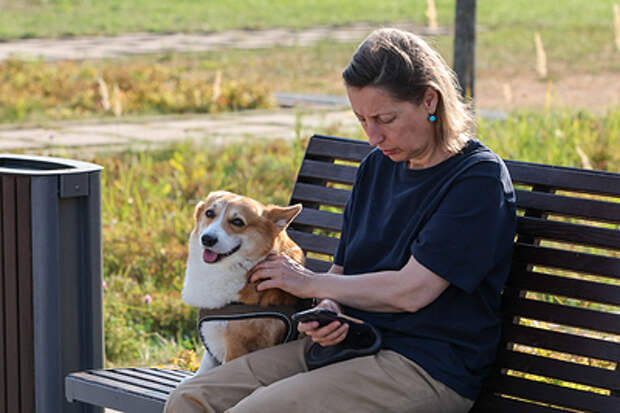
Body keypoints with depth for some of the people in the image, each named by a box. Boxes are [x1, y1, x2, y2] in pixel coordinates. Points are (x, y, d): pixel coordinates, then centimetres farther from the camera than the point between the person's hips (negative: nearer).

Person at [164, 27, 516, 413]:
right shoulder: (378, 166, 15)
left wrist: (310, 283, -2)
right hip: (350, 340, 8)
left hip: (424, 369, -8)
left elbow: (411, 291, -16)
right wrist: (324, 311, -8)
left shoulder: (479, 179, -10)